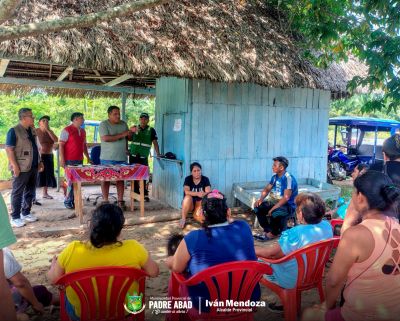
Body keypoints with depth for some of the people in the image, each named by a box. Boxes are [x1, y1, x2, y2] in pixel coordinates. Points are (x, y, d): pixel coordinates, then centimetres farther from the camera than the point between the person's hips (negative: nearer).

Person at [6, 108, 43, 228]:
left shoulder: (32, 130, 11)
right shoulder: (14, 131, -11)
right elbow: (9, 149, -15)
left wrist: (39, 161, 16)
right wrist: (15, 166, -20)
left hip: (33, 167, 7)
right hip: (21, 168, -7)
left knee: (30, 191, 14)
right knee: (17, 193, 1)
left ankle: (26, 213, 27)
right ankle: (15, 217, 9)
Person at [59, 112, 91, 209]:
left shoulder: (82, 131, 15)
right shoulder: (67, 130, -7)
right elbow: (61, 145, -10)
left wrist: (88, 157, 18)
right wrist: (62, 159, -16)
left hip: (79, 160, 7)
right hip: (69, 161, -7)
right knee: (71, 181, -3)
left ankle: (74, 200, 18)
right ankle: (67, 201, 9)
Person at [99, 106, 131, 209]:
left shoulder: (123, 124, 11)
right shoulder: (104, 124, -5)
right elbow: (105, 138, -19)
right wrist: (121, 135, -19)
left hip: (121, 158, 4)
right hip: (107, 159, -4)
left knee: (120, 179, 5)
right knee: (106, 179, 2)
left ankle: (120, 201, 11)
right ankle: (105, 201, 10)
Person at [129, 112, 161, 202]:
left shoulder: (151, 130, 3)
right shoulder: (134, 128, 6)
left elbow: (155, 142, 0)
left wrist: (158, 153, -12)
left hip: (144, 157, -2)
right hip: (133, 156, 2)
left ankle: (145, 194, 6)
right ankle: (136, 194, 17)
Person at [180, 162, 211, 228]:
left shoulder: (205, 179, -6)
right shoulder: (188, 179, -7)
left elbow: (208, 193, -17)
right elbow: (186, 192, -23)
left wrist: (203, 194, -41)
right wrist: (197, 194, -40)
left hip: (200, 202, -2)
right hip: (190, 204, 2)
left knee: (197, 215, -33)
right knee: (188, 197, -34)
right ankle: (183, 219, -21)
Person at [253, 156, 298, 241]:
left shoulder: (288, 178, -21)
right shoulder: (275, 177, 5)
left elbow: (286, 198, -27)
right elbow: (267, 189, 13)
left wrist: (273, 208, -32)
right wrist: (261, 199, -7)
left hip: (288, 205, -8)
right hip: (275, 202, 8)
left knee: (275, 213, -36)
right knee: (258, 207, -9)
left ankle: (273, 233, -10)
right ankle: (267, 230, -2)